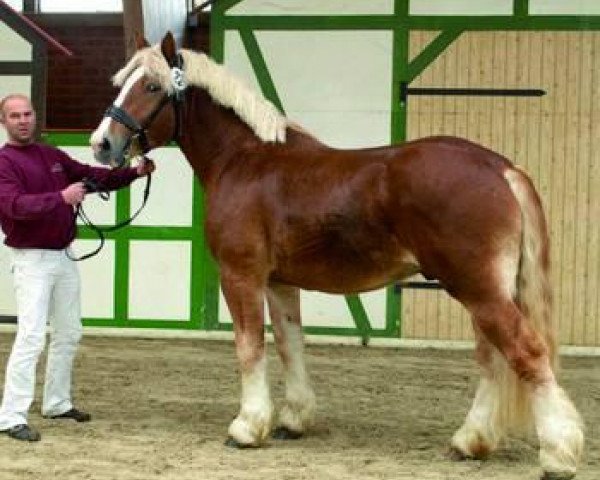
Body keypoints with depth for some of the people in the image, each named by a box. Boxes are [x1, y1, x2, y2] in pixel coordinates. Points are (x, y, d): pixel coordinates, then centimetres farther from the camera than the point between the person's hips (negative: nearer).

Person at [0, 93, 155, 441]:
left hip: (64, 256, 8)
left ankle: (57, 402, 30)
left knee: (69, 334, 16)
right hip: (32, 259, -8)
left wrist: (135, 173, 6)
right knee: (32, 337, -15)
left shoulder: (53, 156, 10)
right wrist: (61, 197, -39)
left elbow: (93, 176, 17)